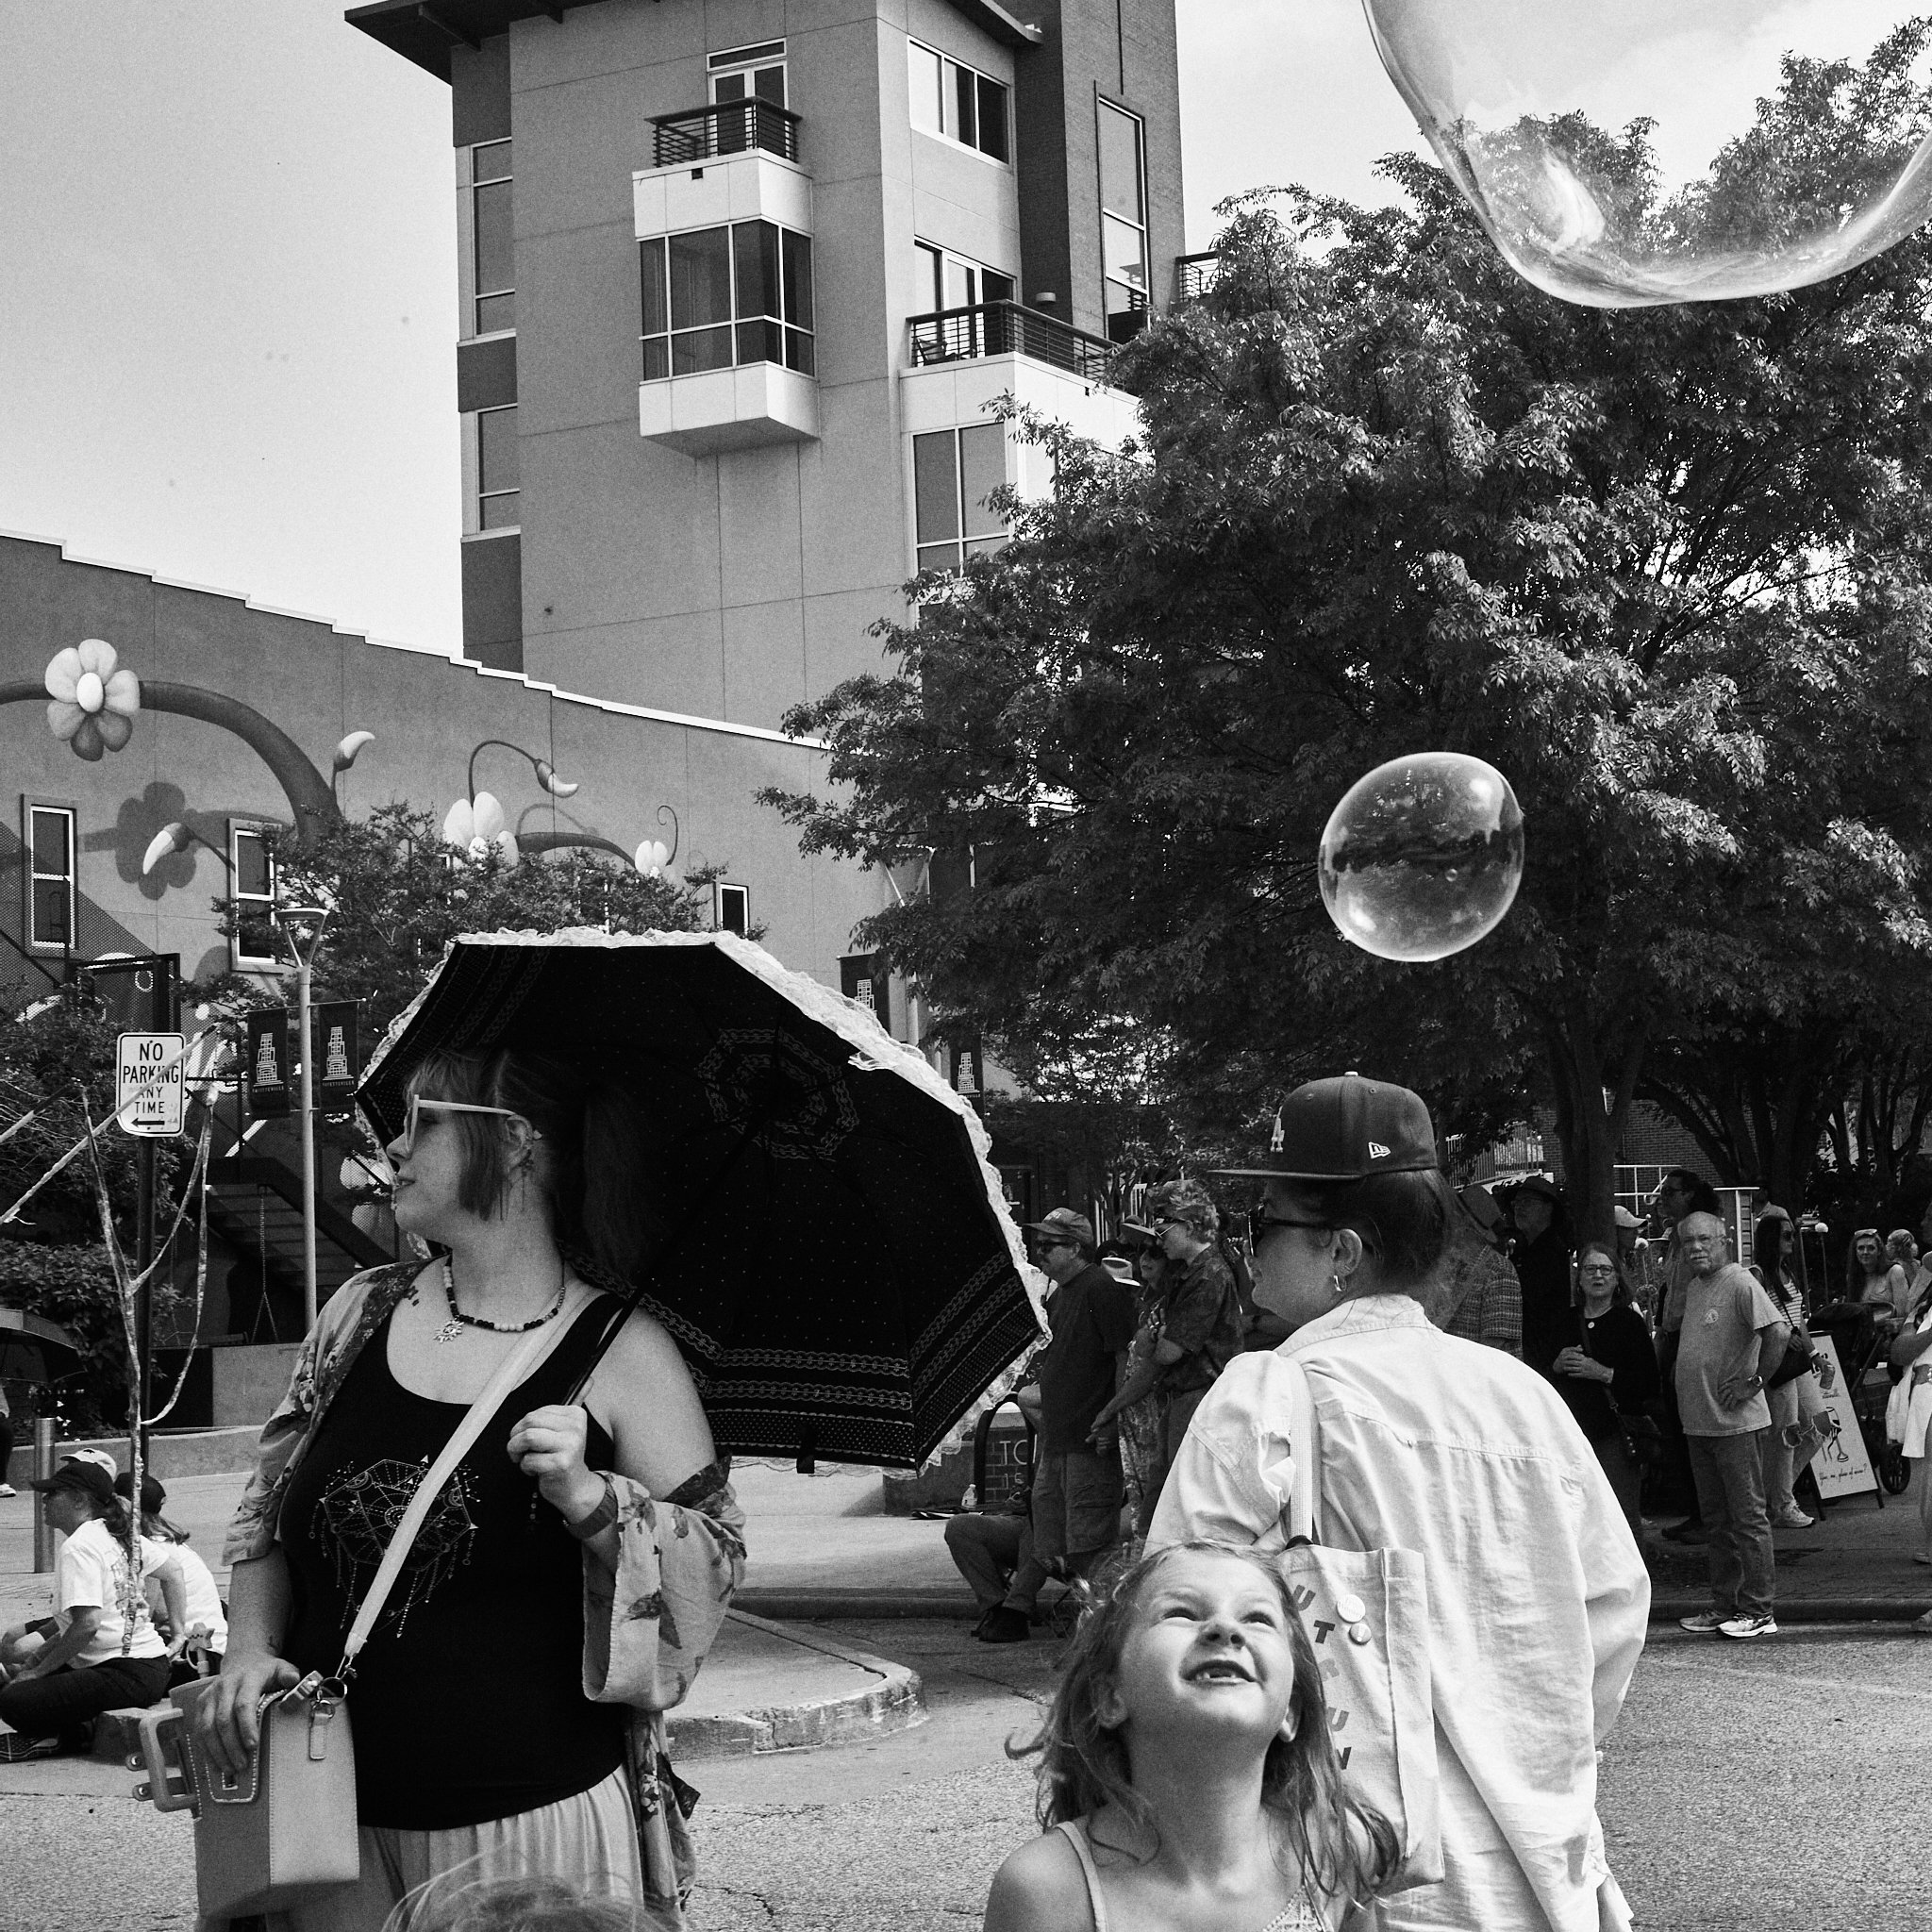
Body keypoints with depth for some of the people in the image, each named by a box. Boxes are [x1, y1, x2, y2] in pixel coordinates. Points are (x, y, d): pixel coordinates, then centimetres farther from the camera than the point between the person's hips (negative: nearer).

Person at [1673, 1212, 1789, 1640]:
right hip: (1699, 1423, 9)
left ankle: (1758, 1612, 1)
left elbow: (1778, 1332, -23)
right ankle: (1725, 1607, 21)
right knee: (1716, 1519, 13)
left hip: (1735, 1422, -9)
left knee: (1747, 1516, -3)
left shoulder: (1739, 1283, -13)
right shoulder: (1692, 1288, 13)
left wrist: (1754, 1380, -18)